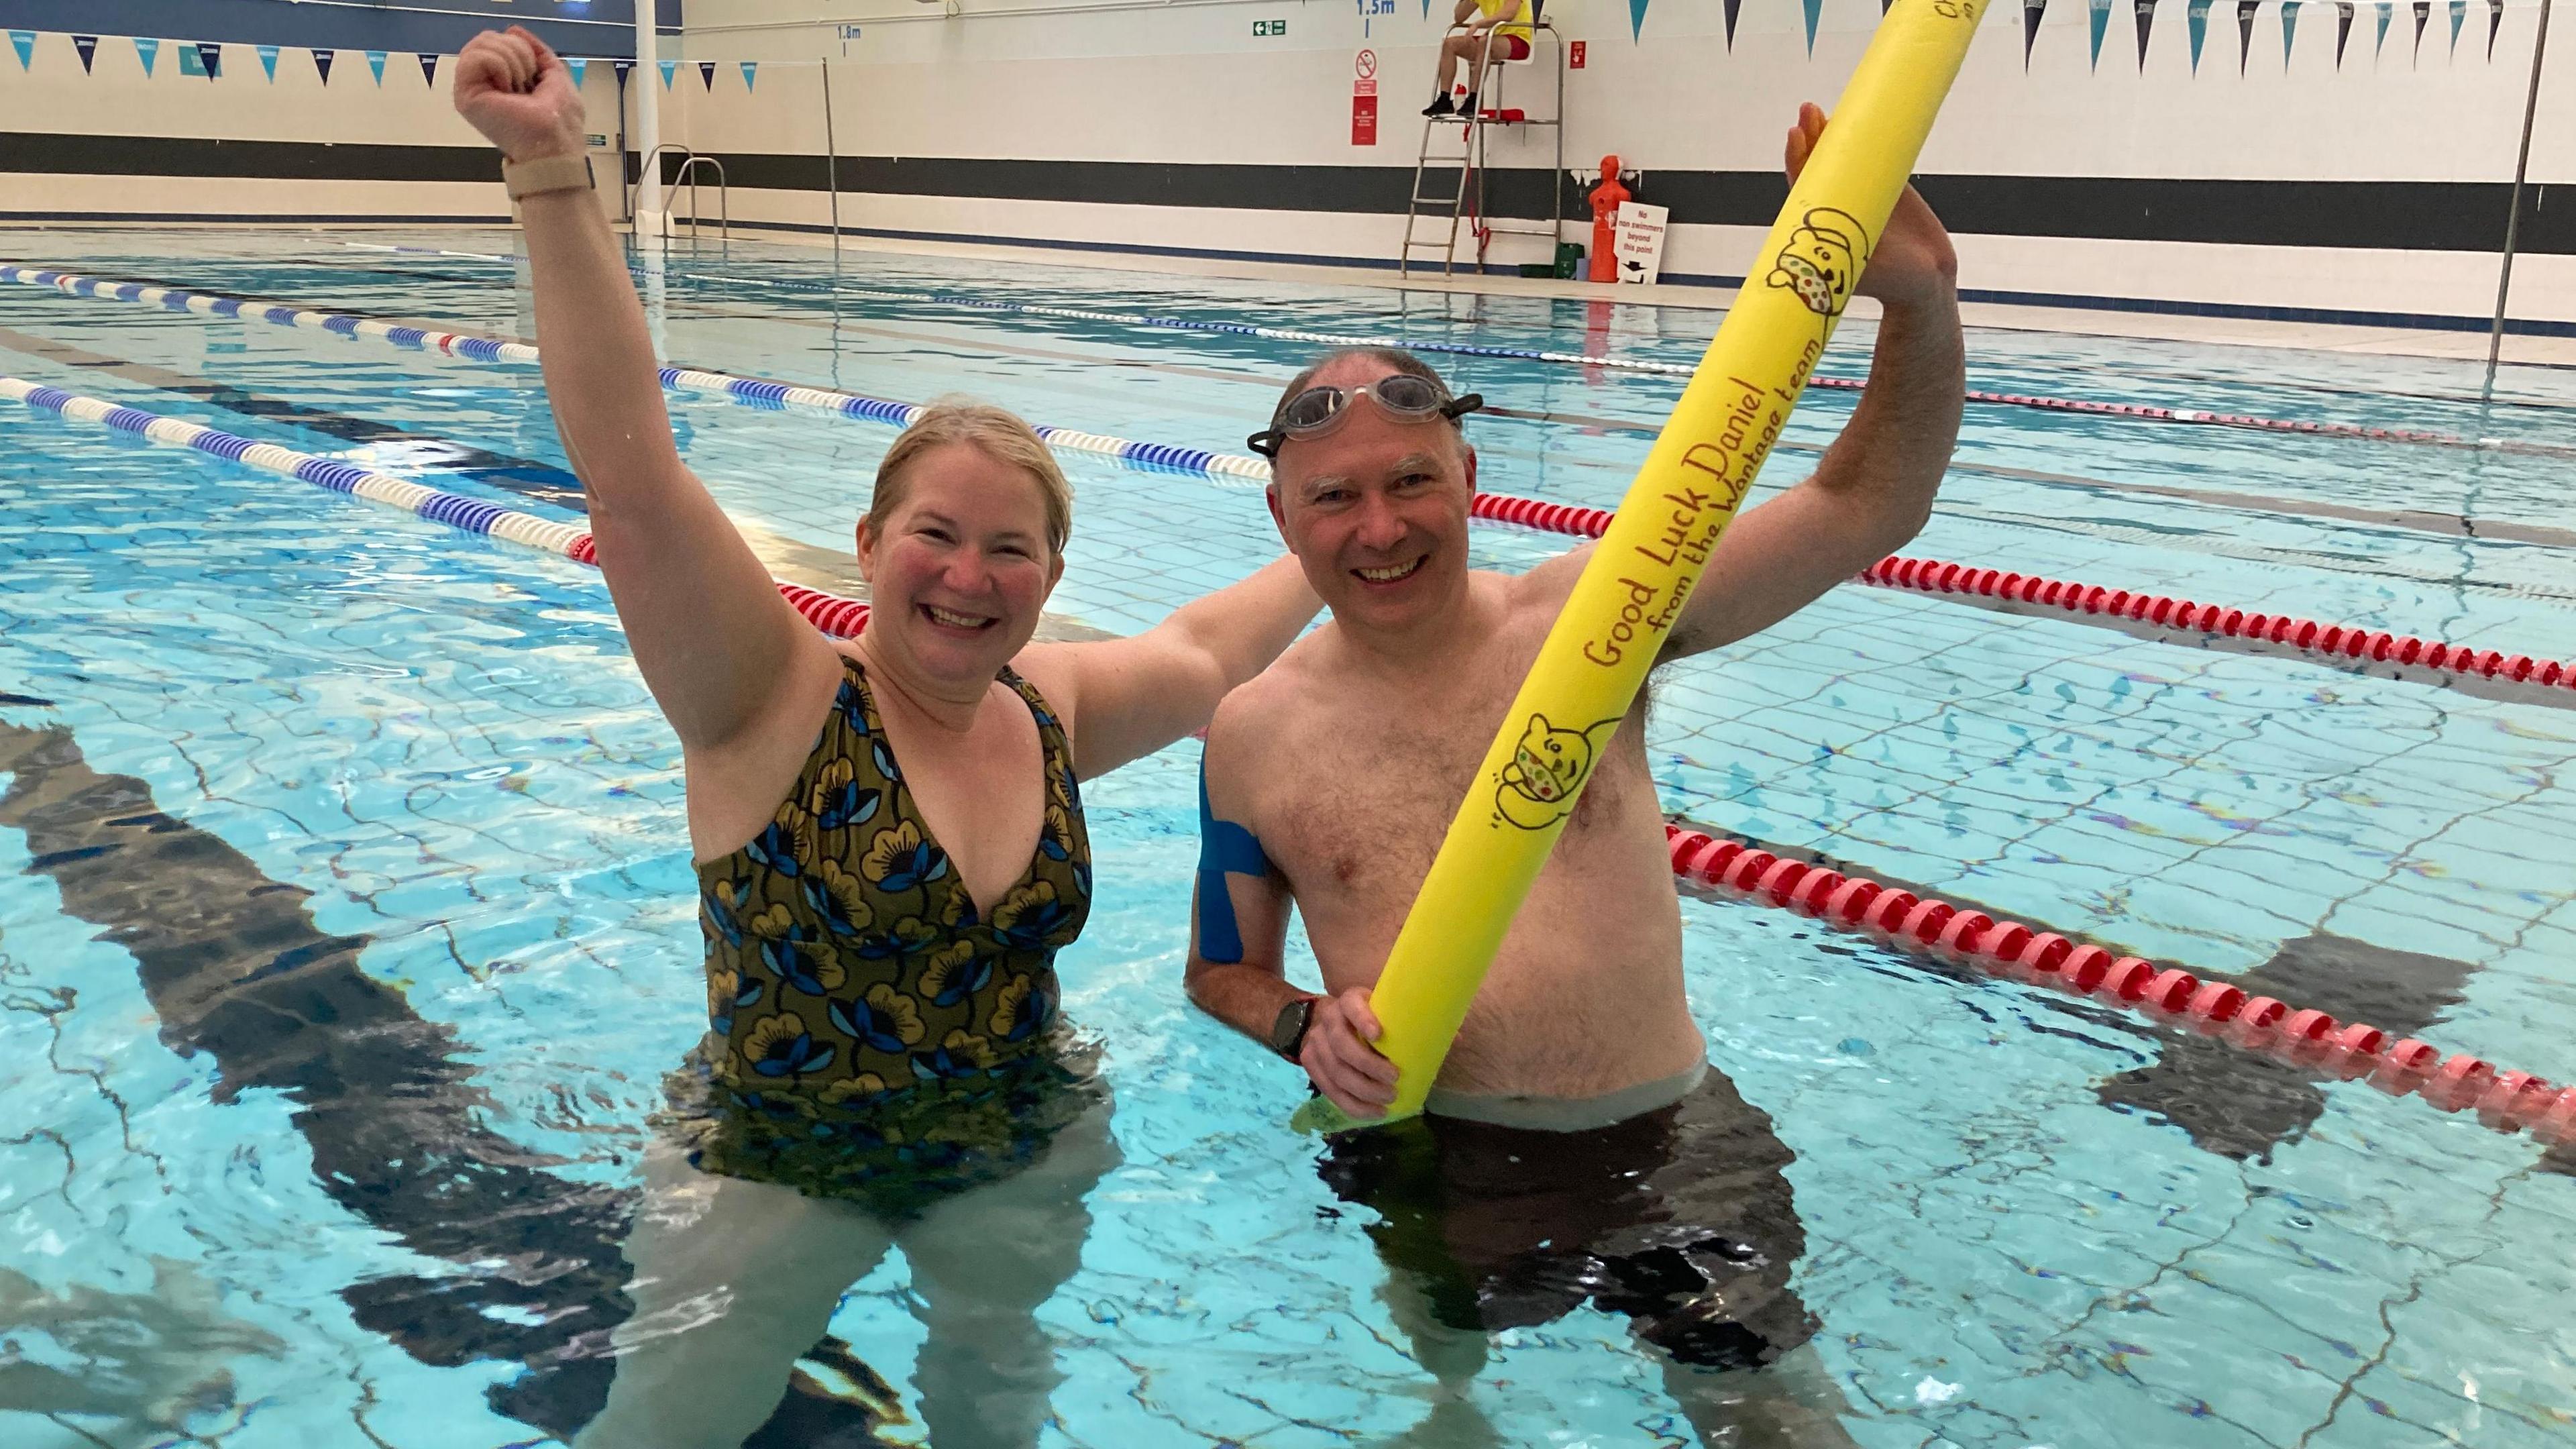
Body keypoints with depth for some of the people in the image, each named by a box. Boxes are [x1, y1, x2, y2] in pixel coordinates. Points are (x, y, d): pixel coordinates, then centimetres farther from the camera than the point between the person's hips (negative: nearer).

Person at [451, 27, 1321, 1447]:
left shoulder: (1055, 710, -2)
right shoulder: (776, 705, -17)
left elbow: (1209, 650, 17)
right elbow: (633, 483, -29)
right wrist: (550, 174, -37)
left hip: (1023, 1157, 4)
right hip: (775, 1167, -4)